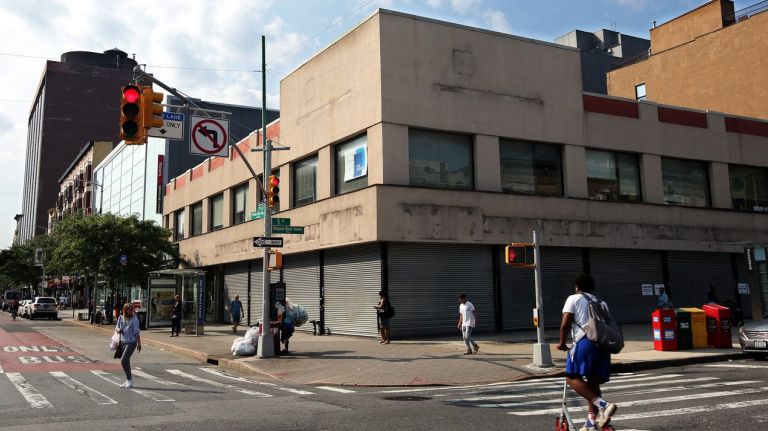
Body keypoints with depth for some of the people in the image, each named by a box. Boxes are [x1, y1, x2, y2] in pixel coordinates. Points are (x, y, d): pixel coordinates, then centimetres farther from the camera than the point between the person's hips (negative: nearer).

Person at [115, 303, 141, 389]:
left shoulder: (134, 319, -9)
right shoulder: (121, 318, 5)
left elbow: (137, 332, -10)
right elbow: (117, 327, 18)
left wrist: (139, 343, -14)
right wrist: (118, 329, -7)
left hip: (131, 342, -6)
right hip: (123, 342, 6)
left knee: (124, 361, -14)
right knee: (126, 361, 13)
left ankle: (129, 380, -2)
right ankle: (129, 380, 26)